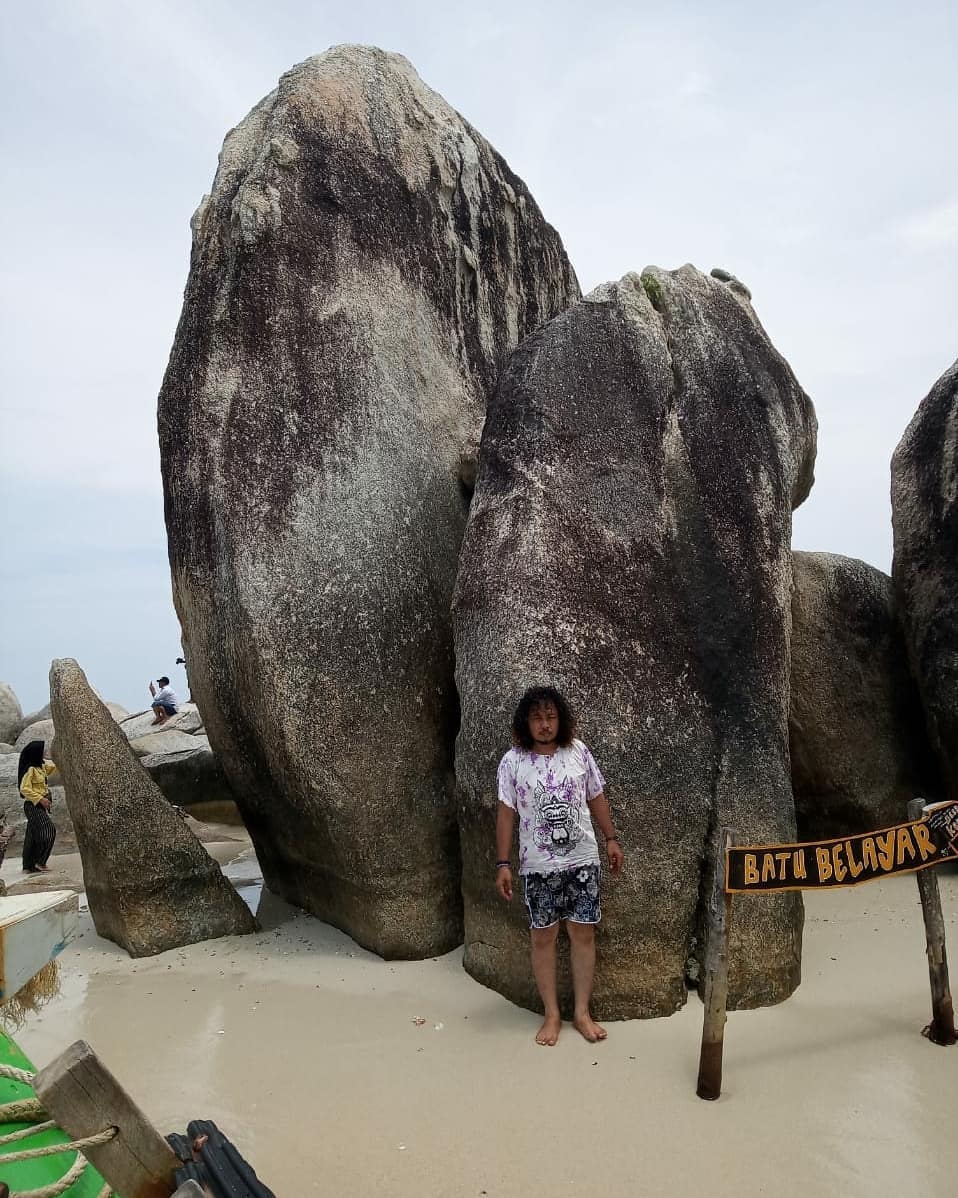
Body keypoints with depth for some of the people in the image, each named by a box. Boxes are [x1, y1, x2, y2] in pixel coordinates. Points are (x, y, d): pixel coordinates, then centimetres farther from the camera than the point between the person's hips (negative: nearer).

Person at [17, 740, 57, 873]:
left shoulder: (41, 766, 9)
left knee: (33, 835, 10)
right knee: (48, 831, -12)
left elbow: (53, 766, 27)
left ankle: (29, 866, 15)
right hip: (33, 805, -9)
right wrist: (40, 799, -23)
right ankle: (39, 862, -4)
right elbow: (24, 789, -22)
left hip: (40, 805, 9)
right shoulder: (30, 769, -16)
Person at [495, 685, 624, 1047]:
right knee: (543, 938, 8)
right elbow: (506, 813, -4)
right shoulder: (512, 762, -8)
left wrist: (611, 839, 7)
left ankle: (582, 1013, 22)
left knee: (583, 935, 7)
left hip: (582, 861, 1)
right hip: (538, 867, -1)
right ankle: (552, 1015, 23)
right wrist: (503, 863, -7)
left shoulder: (578, 751, -3)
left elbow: (596, 798, 8)